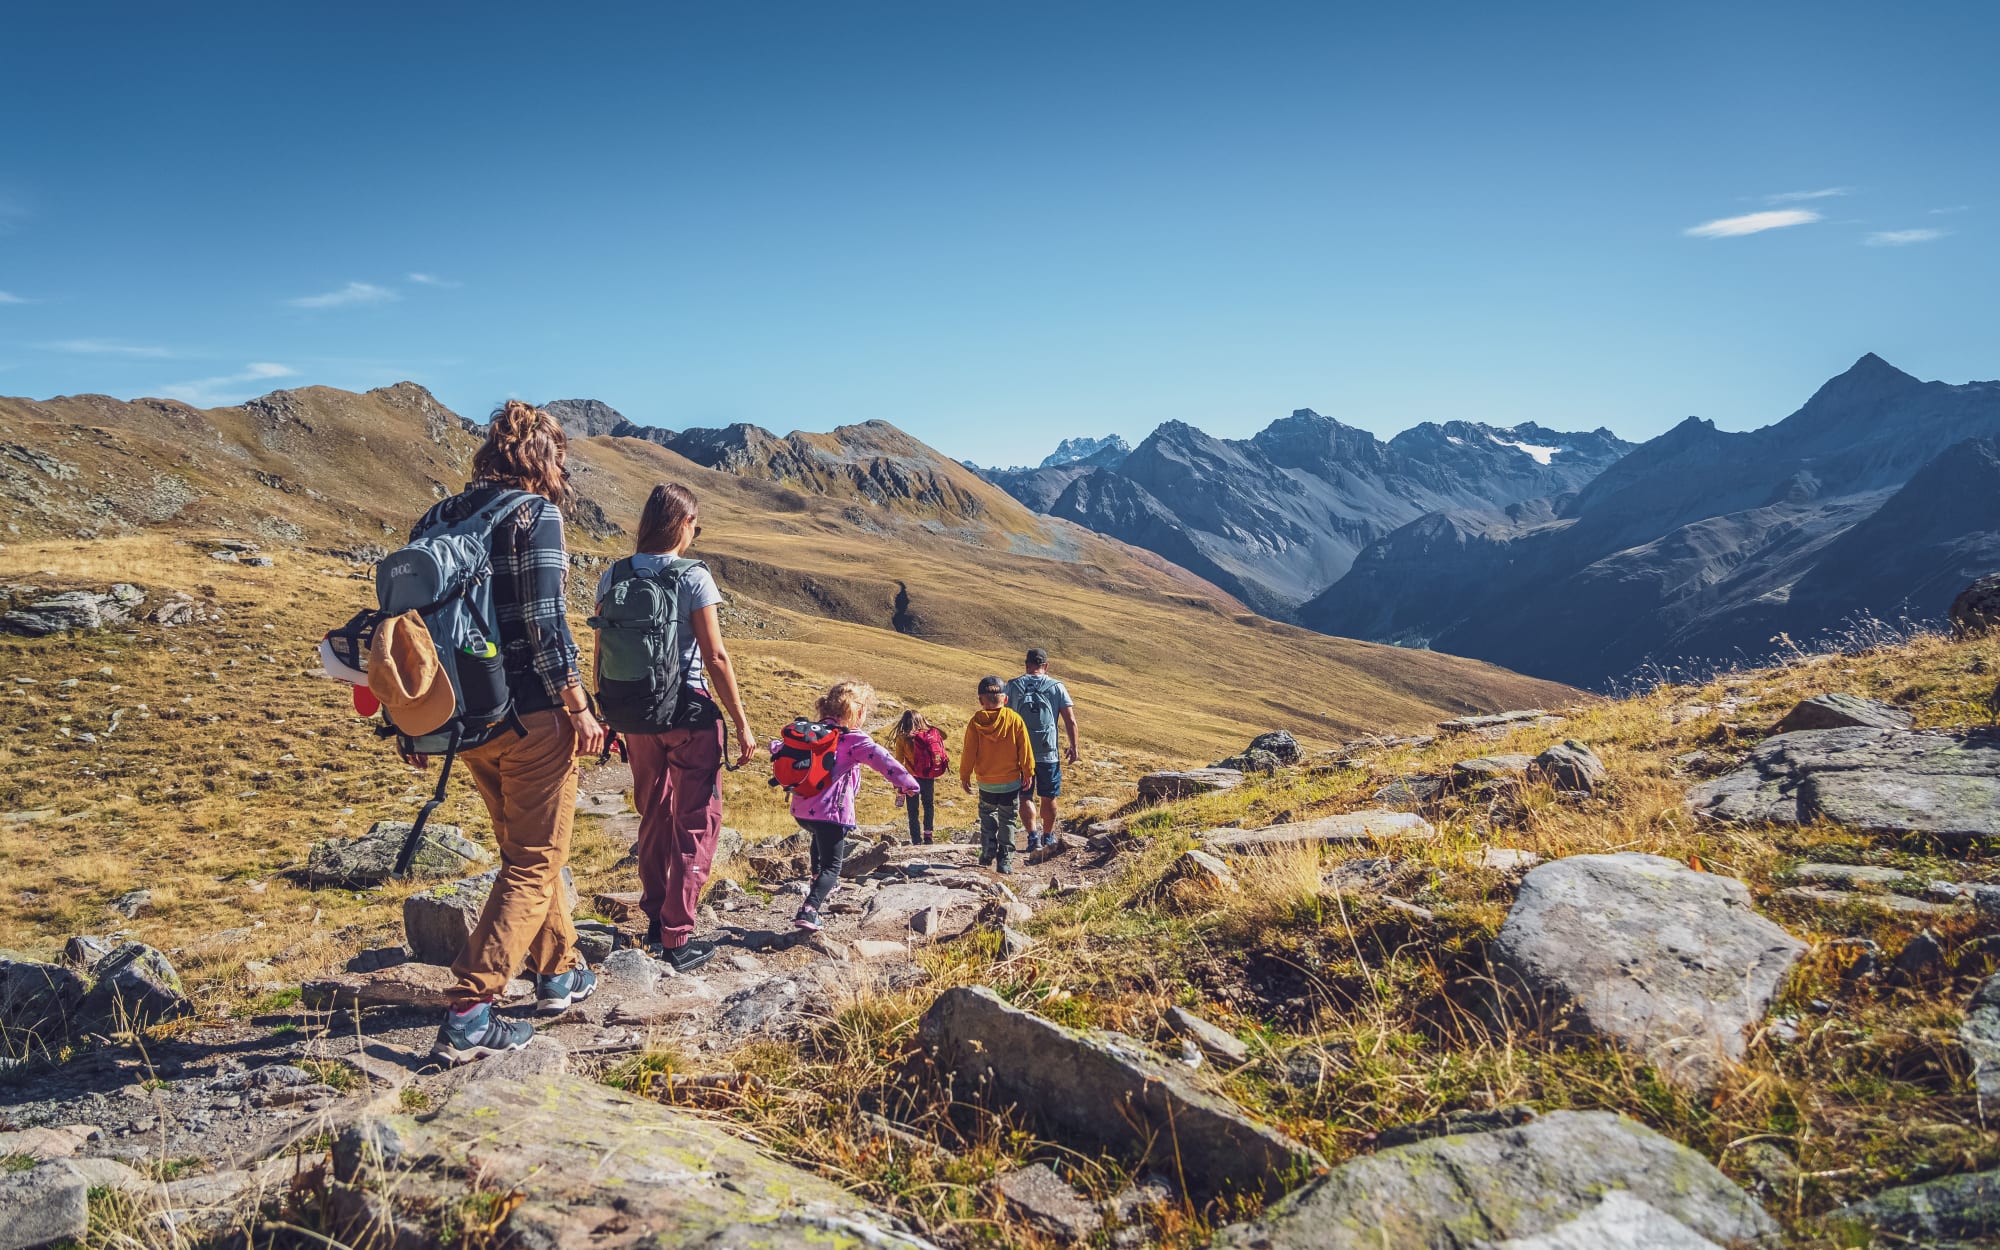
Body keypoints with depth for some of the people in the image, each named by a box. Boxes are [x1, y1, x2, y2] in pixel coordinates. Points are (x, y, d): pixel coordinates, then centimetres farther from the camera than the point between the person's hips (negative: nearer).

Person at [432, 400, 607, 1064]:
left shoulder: (441, 517, 10)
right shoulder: (536, 514, -11)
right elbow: (544, 623, -18)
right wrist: (579, 708, -11)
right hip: (530, 713, -7)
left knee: (524, 851, 23)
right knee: (535, 863, 2)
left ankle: (560, 971, 36)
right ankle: (467, 1012, -5)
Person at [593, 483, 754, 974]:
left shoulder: (613, 577, 1)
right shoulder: (693, 578, -13)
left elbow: (600, 654, 6)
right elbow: (715, 657, -14)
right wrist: (741, 723, -8)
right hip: (690, 715, -5)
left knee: (653, 818, 20)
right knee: (696, 824, 6)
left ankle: (655, 924, 30)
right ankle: (677, 938, 4)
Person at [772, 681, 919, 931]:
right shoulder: (856, 740, -9)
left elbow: (787, 746, 30)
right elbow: (883, 760, -21)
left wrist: (776, 748, 53)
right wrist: (907, 783, -20)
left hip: (800, 809, 8)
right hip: (830, 811, -7)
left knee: (820, 838, 38)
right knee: (831, 866, -3)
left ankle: (819, 883, 50)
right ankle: (809, 909, -23)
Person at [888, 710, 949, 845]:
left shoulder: (902, 739, -12)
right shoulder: (932, 734, -6)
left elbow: (899, 762, -8)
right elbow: (940, 753, -1)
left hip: (912, 778, -3)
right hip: (929, 778, 3)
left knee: (913, 811, 13)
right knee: (929, 805, 26)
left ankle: (916, 841, 14)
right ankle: (928, 835, 23)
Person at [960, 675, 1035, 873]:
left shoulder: (975, 722, -10)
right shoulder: (1014, 720, -11)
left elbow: (968, 752, -5)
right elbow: (1025, 749, -5)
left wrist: (964, 775, 7)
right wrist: (1028, 772, 7)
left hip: (986, 783, 1)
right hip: (1011, 781, -1)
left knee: (987, 814, 23)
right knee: (1007, 820, 9)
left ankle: (988, 850, 13)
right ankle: (1005, 859, 5)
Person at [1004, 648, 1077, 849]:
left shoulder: (1013, 686, 0)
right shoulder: (1057, 687, 0)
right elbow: (1071, 721, -4)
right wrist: (1073, 748, 6)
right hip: (1048, 753, 0)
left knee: (1025, 797, 8)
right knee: (1048, 797, 15)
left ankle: (1032, 837, -7)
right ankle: (1048, 837, 28)